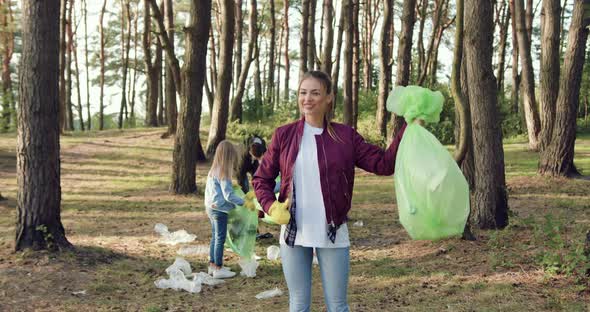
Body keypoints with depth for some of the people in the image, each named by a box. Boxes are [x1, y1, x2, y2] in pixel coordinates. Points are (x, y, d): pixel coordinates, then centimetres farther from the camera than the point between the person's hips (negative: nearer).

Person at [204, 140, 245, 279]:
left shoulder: (213, 171, 8)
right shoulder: (223, 173, -18)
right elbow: (229, 195, -19)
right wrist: (243, 202, -13)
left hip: (211, 207, 9)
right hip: (219, 209, -9)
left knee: (215, 237, 17)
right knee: (220, 239, -2)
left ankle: (213, 264, 25)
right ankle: (218, 269, 3)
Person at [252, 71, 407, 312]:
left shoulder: (345, 136, 0)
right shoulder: (284, 135, 0)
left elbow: (383, 163, -4)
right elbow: (261, 179, 8)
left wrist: (408, 128, -11)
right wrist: (272, 207, -9)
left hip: (332, 234, 0)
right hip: (293, 233, 1)